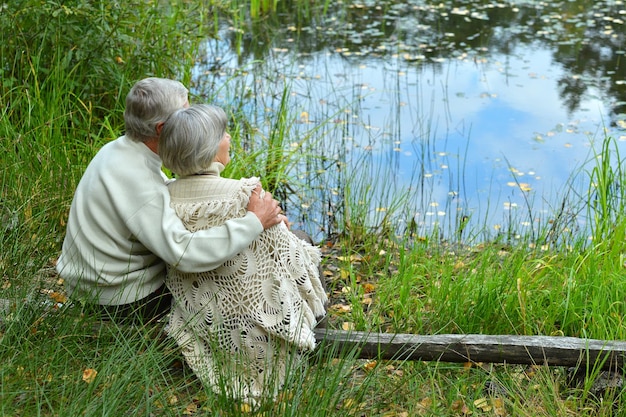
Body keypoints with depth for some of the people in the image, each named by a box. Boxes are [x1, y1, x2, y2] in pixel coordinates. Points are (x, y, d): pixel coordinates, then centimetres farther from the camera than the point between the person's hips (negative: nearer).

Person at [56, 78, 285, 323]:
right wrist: (254, 222, -29)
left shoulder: (117, 149, 0)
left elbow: (169, 193, 10)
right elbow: (183, 253, -36)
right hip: (122, 301, -9)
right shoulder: (135, 178, -30)